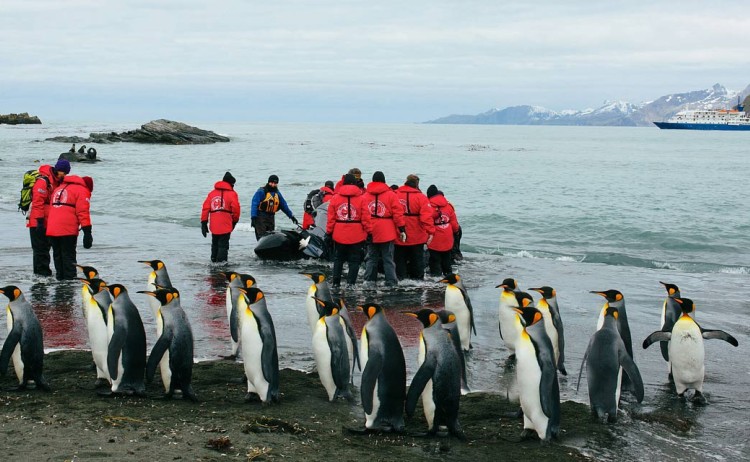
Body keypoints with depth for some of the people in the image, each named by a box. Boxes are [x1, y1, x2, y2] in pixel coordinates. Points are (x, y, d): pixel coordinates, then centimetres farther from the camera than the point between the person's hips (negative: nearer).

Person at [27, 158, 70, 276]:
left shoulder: (57, 181, 14)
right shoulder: (43, 181, -17)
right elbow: (37, 202, -21)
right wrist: (40, 220, -22)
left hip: (49, 222, 9)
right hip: (38, 222, -9)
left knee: (46, 247, 14)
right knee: (40, 248, -4)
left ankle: (44, 271, 20)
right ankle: (41, 271, -1)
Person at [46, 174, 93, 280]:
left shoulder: (59, 188, 26)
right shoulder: (82, 191, 2)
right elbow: (83, 213, -9)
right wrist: (87, 233, -12)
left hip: (52, 229, 6)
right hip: (68, 230, -6)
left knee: (57, 255, 14)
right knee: (68, 256, -2)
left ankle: (60, 278, 18)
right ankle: (70, 279, -4)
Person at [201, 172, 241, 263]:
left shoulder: (212, 193, 12)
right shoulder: (232, 194, -2)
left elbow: (205, 208, 7)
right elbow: (236, 209, -6)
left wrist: (204, 223, 9)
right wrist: (235, 221, 12)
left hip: (214, 226, 5)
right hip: (226, 226, -5)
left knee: (215, 245, 18)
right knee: (223, 246, -3)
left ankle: (214, 261, 22)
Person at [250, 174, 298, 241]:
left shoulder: (277, 193, 15)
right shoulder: (261, 191, -5)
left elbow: (284, 205, 24)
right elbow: (254, 204, -12)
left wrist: (291, 216, 24)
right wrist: (253, 218, -21)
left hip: (271, 218, 6)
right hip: (260, 217, -6)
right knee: (261, 238, -16)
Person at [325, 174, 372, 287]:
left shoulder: (335, 198, 0)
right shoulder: (361, 198, -5)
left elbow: (331, 218, 1)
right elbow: (365, 218, -5)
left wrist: (328, 232, 8)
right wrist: (369, 232, 3)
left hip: (339, 235, 2)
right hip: (356, 235, -2)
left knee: (338, 259, 15)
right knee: (354, 260, 6)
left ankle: (336, 282, 14)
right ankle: (351, 282, 0)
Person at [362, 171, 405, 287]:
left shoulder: (365, 195, 4)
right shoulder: (391, 195, -4)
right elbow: (398, 213, -6)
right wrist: (402, 229, -2)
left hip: (370, 233, 3)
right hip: (387, 233, -3)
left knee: (371, 257, 12)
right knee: (388, 258, 2)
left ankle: (369, 280, 9)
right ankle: (391, 282, 3)